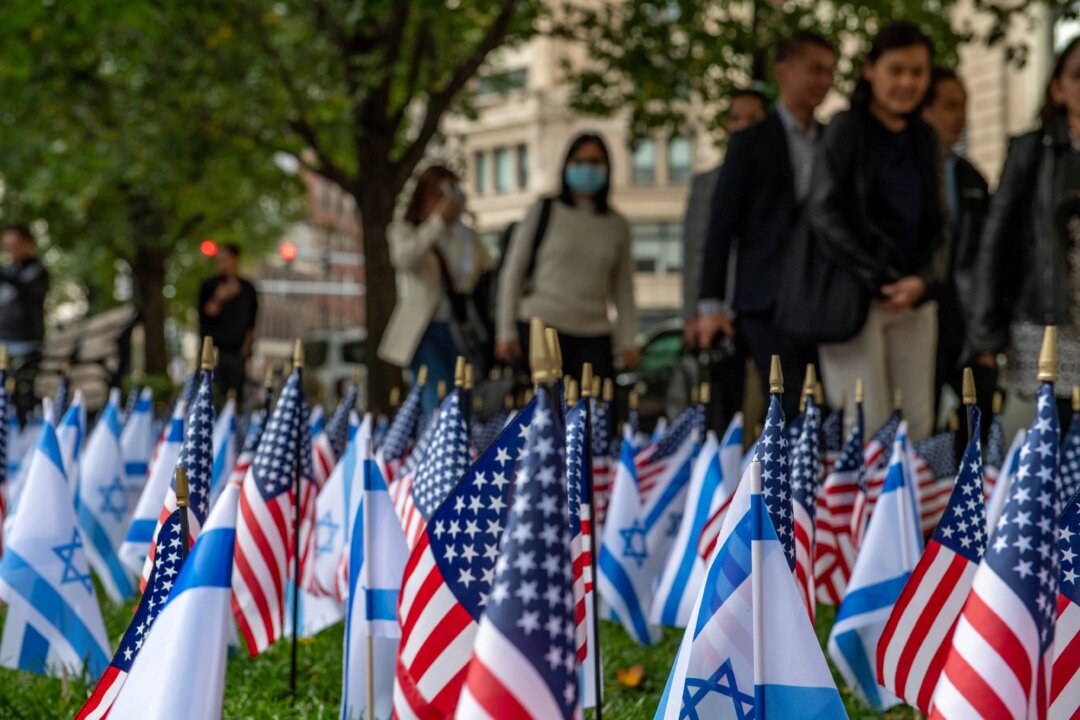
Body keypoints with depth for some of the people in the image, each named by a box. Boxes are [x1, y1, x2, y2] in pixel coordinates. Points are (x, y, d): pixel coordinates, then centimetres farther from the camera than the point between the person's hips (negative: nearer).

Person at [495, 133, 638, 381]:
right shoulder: (543, 211, 6)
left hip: (594, 336, 3)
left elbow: (623, 289, 15)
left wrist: (627, 341, 4)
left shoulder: (617, 226, 14)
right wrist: (506, 331, -2)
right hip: (541, 326, -2)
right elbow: (512, 272, 5)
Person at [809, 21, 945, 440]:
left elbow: (934, 224, 15)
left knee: (918, 424, 0)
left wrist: (922, 280, -4)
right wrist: (878, 280, -11)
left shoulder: (925, 140, 14)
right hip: (854, 296, -5)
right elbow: (823, 214, -8)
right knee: (867, 429, -8)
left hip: (914, 298, 5)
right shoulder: (847, 129, -1)